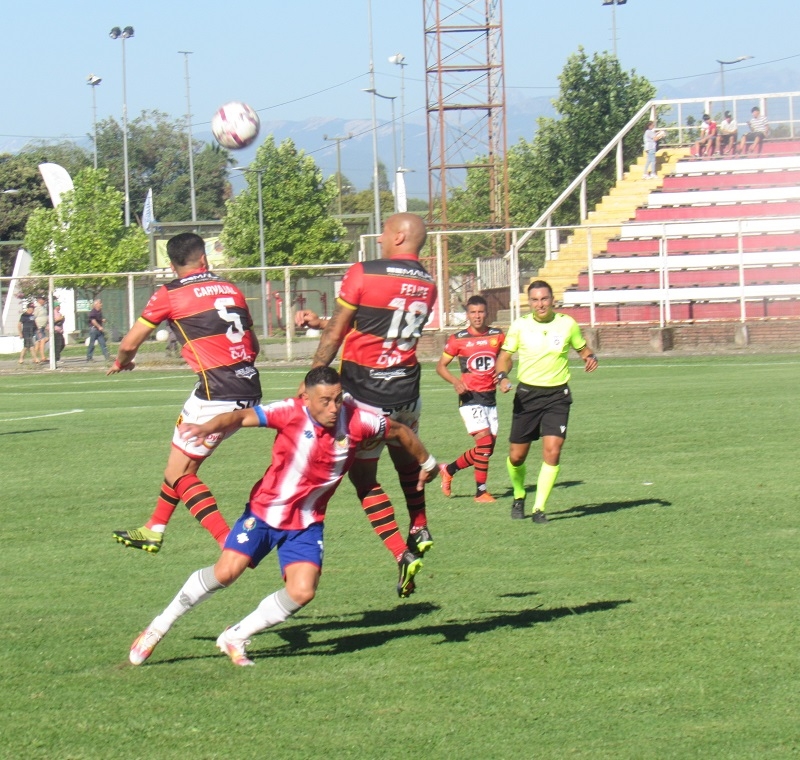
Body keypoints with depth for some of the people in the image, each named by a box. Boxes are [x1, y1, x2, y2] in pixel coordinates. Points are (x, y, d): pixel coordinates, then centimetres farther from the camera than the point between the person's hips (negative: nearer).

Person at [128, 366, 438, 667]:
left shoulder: (356, 420, -13)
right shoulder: (292, 413, -21)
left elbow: (400, 431, 5)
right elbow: (243, 417, -32)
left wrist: (426, 464, 20)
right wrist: (208, 427, -53)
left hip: (307, 523, 3)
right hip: (265, 510, -3)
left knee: (302, 592, -14)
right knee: (226, 571, -15)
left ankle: (235, 638, 7)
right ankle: (159, 626, 4)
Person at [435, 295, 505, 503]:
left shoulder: (497, 336, 4)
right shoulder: (458, 339, -5)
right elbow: (441, 366, 0)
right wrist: (455, 382, -18)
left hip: (490, 396, 5)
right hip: (470, 397, -5)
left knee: (487, 449, 6)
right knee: (484, 441, -18)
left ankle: (448, 470, 27)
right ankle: (481, 491, -10)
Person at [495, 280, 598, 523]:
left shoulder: (567, 324, -1)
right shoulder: (520, 326, -2)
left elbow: (582, 347, 15)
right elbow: (505, 355, 7)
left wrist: (590, 357, -8)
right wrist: (502, 376, -13)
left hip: (557, 395, -1)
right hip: (527, 394, 1)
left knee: (552, 450, -16)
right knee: (516, 456, 3)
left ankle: (539, 508, -8)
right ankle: (519, 497, 33)